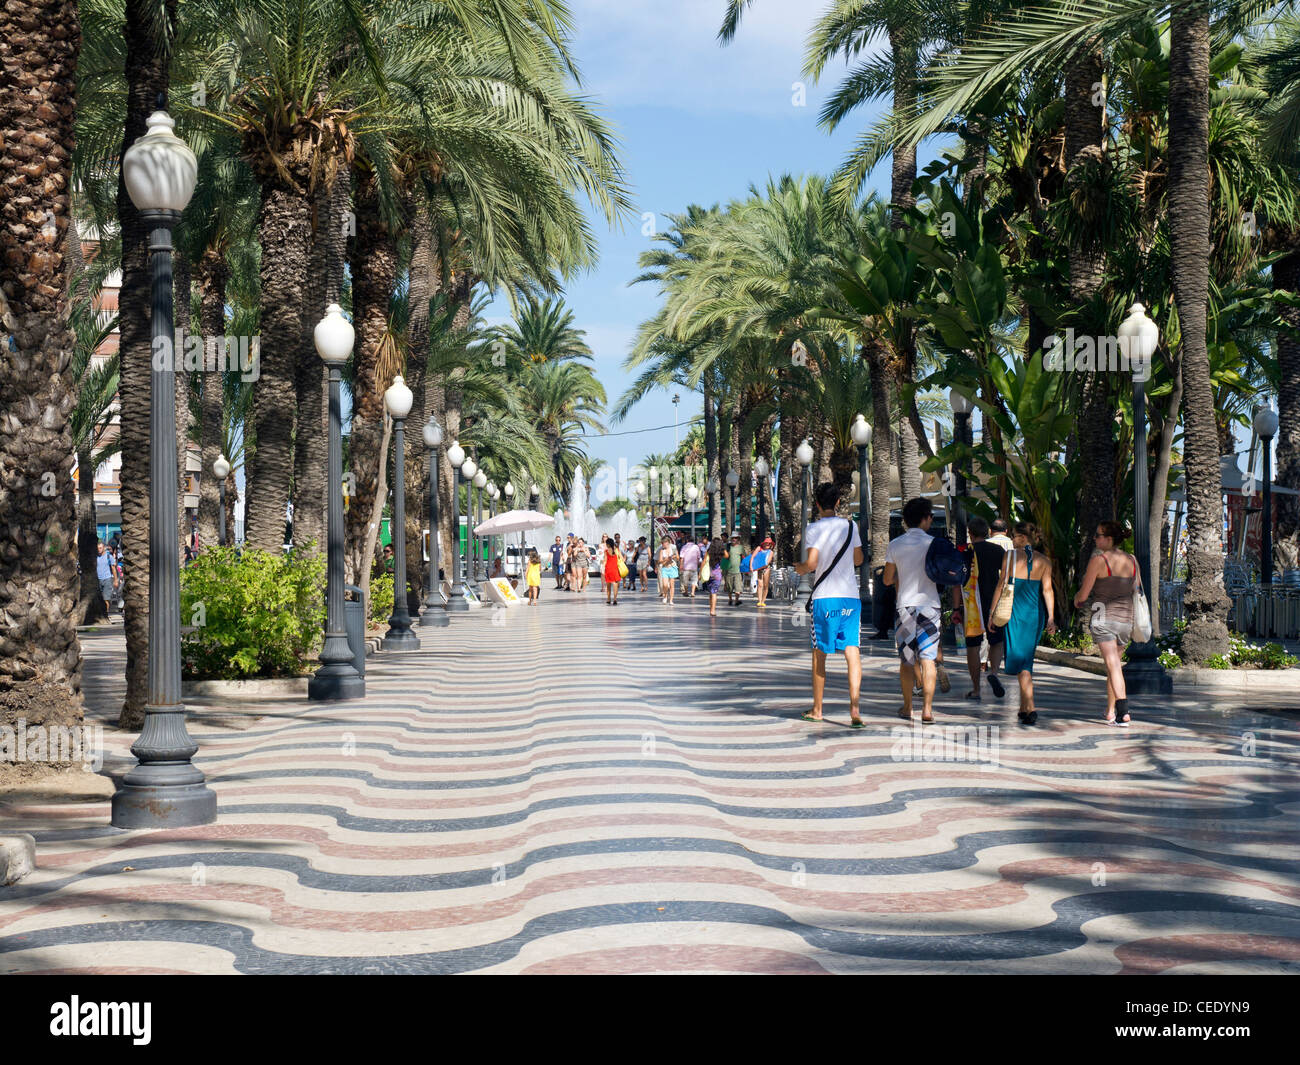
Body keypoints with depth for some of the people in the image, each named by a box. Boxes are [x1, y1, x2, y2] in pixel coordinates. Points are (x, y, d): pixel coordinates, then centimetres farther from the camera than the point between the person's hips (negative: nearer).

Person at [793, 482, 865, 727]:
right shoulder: (850, 526, 7)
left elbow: (812, 563, -14)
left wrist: (800, 568, 7)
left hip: (825, 598, -2)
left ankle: (817, 709, 18)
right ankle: (854, 706, -18)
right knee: (852, 651, -3)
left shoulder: (814, 529, -5)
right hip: (851, 597, 2)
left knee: (819, 654, 9)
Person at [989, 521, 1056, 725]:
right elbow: (1047, 590, -1)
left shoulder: (1011, 556, -5)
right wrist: (1050, 617, -2)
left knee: (1019, 659, -5)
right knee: (1027, 658, 16)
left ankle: (1031, 707, -20)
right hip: (1036, 612, 4)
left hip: (1016, 612, -4)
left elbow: (1001, 586, -4)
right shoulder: (1044, 561, 5)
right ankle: (1024, 708, 21)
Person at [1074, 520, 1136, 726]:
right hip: (1125, 618, 5)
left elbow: (1083, 594, -7)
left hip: (1103, 617, -5)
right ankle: (1110, 711, 28)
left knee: (1113, 665, -9)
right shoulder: (1131, 560, 7)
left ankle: (1123, 712, -23)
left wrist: (1077, 599, 15)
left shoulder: (1098, 560, -10)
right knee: (1115, 661, 19)